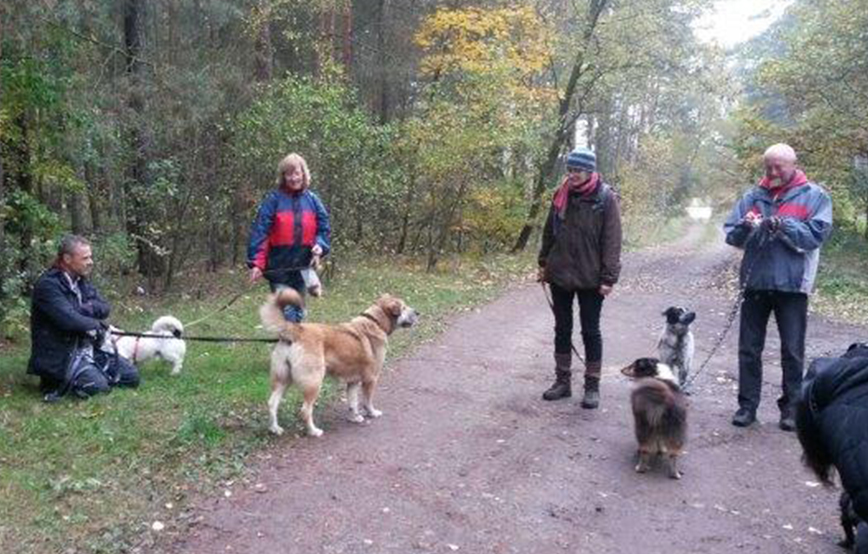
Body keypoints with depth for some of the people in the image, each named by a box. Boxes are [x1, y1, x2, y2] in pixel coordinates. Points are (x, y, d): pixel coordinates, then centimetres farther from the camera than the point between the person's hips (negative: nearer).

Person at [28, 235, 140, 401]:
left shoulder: (82, 281, 12)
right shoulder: (47, 284, -15)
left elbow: (105, 308, 2)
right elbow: (69, 320, -26)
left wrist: (82, 309, -17)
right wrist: (97, 325, -9)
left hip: (88, 348, 8)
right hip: (59, 355, -8)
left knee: (131, 375, 2)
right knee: (97, 386, -27)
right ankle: (58, 383, -1)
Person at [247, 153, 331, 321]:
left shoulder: (312, 200, 4)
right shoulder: (274, 199, -6)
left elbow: (324, 228, 8)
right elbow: (260, 231, -10)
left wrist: (319, 247, -12)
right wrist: (257, 262, -18)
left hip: (302, 268, 4)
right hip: (278, 268, -4)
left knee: (298, 313, 16)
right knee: (285, 313, -6)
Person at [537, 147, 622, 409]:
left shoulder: (606, 198, -10)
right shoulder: (561, 195, 3)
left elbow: (612, 241, -11)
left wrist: (608, 278, -15)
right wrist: (544, 263, 11)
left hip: (590, 279, -4)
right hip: (560, 275, 5)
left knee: (590, 331, 6)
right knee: (562, 329, 13)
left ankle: (592, 386, 17)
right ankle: (563, 381, 25)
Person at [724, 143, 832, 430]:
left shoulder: (814, 196, 0)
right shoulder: (753, 196, 8)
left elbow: (817, 234, -12)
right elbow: (730, 234, 4)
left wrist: (784, 225, -22)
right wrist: (745, 227, -16)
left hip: (792, 285, -3)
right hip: (755, 283, 3)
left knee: (792, 351, 7)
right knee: (749, 349, 7)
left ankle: (791, 408, 19)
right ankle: (747, 405, 17)